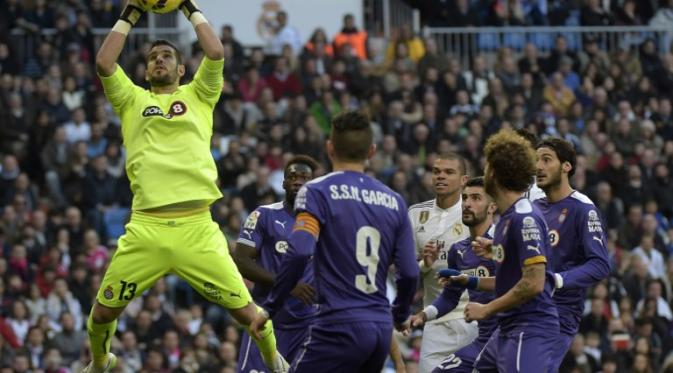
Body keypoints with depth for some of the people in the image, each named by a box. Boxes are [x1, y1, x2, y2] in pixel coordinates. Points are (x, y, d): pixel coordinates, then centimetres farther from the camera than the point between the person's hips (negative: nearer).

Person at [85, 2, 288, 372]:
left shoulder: (198, 96, 15)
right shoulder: (132, 100, 16)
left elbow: (216, 53, 1)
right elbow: (104, 62, 2)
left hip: (197, 227, -1)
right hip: (145, 228, 1)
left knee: (244, 310, -2)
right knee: (103, 312, 6)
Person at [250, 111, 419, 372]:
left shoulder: (317, 191, -3)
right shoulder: (394, 201, 12)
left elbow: (299, 252, -17)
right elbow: (409, 273, 11)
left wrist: (269, 308, -8)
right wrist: (401, 316, 30)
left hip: (340, 325, -6)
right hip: (382, 328, 6)